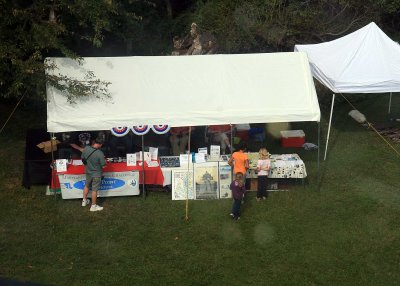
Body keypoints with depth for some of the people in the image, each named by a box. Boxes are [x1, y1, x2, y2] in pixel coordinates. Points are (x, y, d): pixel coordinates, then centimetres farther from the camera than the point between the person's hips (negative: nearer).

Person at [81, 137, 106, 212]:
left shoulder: (86, 149, -15)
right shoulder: (100, 153, -31)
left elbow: (83, 158, 1)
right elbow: (103, 165, -21)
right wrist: (103, 159, -1)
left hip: (88, 172, 5)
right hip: (96, 174, -5)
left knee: (86, 186, 27)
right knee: (94, 190, 10)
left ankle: (84, 201, 43)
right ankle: (93, 206, 24)